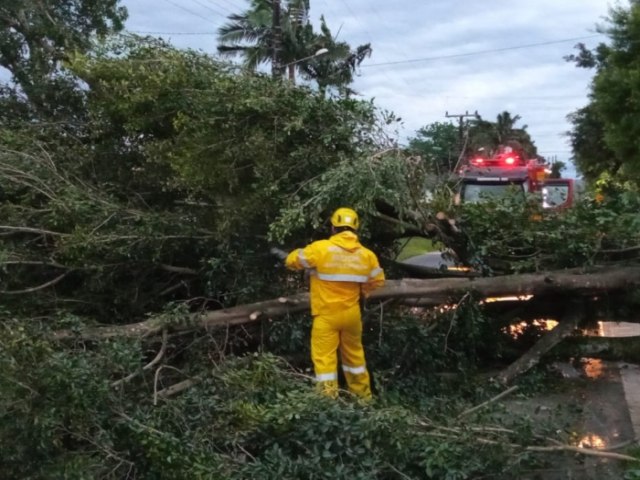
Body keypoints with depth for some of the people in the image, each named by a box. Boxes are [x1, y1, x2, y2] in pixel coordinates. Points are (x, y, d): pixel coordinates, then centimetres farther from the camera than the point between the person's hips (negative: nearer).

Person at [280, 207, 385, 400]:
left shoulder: (321, 248, -14)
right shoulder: (366, 254, -1)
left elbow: (292, 261, -4)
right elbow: (378, 280, 10)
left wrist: (307, 258, 16)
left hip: (326, 315, -4)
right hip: (351, 313, 5)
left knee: (324, 358, 2)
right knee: (354, 354, 21)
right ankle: (364, 397, 33)